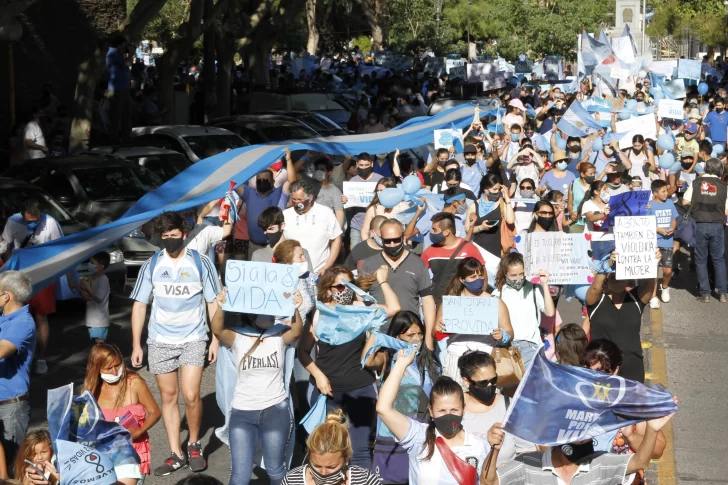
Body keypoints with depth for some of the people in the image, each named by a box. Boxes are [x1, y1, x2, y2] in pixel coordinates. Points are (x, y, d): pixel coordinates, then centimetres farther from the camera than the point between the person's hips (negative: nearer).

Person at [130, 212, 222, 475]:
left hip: (193, 338, -2)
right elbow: (139, 305, 4)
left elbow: (214, 303, 1)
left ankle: (194, 444, 12)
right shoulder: (151, 265, -1)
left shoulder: (201, 263, -5)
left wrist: (216, 340, -3)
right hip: (160, 340, 2)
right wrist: (136, 345, 0)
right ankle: (176, 454, 16)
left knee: (191, 395, -12)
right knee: (168, 397, 7)